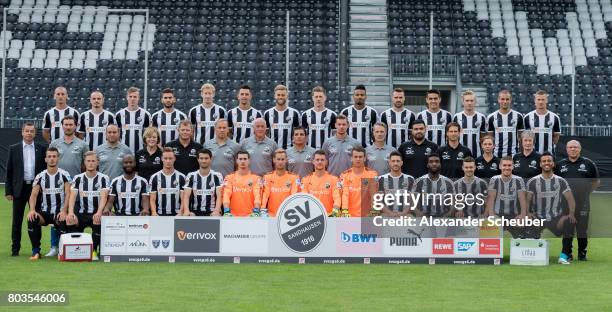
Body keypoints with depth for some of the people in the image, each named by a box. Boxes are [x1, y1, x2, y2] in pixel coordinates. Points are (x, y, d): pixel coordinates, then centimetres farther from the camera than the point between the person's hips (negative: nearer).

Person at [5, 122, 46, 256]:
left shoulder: (41, 149, 5)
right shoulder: (14, 149, 5)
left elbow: (45, 169, 6)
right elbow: (9, 171, 4)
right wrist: (8, 191, -1)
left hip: (36, 187, 0)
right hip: (19, 188, 0)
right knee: (17, 220, 3)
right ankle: (15, 248, 11)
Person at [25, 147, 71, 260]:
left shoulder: (64, 175, 1)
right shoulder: (40, 176, 5)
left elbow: (68, 194, -6)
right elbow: (34, 195, -1)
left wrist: (64, 211, -20)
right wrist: (32, 210, -20)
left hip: (60, 212, -2)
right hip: (44, 212, 2)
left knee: (63, 223, -33)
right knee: (32, 220, -28)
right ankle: (36, 251, -18)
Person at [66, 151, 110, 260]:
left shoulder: (103, 178, 2)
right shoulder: (78, 178, 8)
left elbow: (103, 197, -12)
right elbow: (72, 196, -4)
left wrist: (99, 213, -31)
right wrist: (70, 212, -24)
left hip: (96, 214, -2)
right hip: (81, 214, 2)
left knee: (98, 221, -36)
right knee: (69, 220, -29)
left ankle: (94, 251, -15)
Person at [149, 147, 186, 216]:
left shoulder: (181, 177, 4)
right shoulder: (155, 177, 6)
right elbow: (152, 199, 3)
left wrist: (181, 213, -16)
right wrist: (154, 213, -15)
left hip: (176, 216, 0)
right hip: (160, 215, 0)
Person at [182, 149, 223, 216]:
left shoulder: (217, 176, 3)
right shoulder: (191, 176, 7)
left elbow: (219, 196, -7)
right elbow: (186, 196, -2)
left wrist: (217, 210, -27)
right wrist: (186, 210, -23)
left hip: (212, 213, -1)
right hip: (195, 213, 1)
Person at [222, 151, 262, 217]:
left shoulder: (256, 178, 5)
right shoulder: (229, 178, 7)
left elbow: (257, 195, -9)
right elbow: (226, 195, -6)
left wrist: (256, 211, -26)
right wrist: (226, 211, -23)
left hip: (250, 216, -1)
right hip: (234, 216, 1)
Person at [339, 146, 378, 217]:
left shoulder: (372, 174, 3)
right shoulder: (345, 175, 3)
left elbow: (373, 194, -8)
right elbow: (344, 194, -10)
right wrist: (344, 210, -26)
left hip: (366, 216, 0)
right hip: (349, 216, 0)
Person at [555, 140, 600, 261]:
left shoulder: (588, 163, 5)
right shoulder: (560, 164, 10)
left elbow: (596, 182, 12)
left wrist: (587, 192, 3)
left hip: (583, 203, -1)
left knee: (582, 229, 3)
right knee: (567, 229, 2)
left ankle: (582, 253, 13)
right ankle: (567, 253, 9)